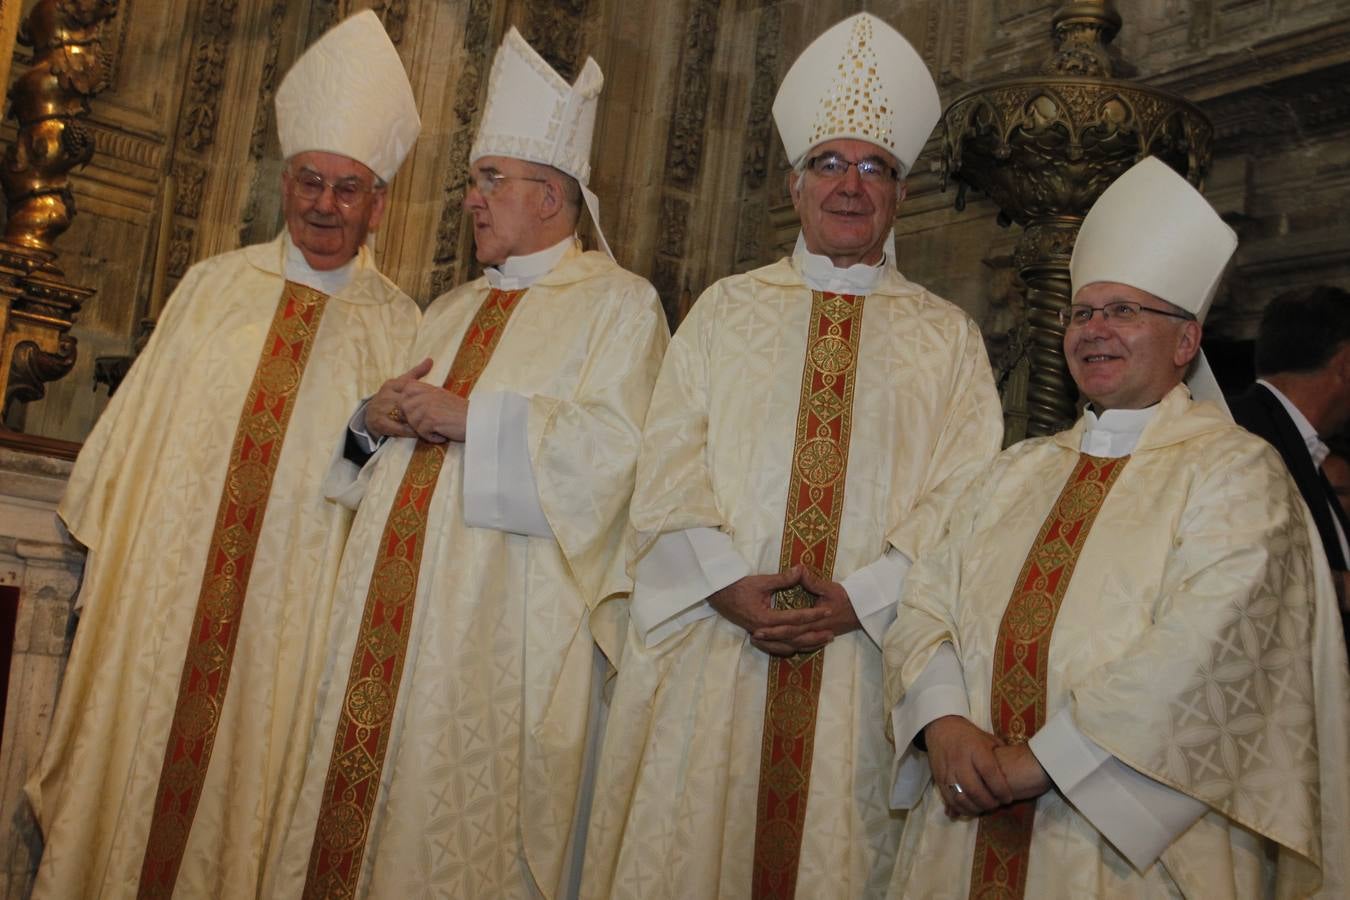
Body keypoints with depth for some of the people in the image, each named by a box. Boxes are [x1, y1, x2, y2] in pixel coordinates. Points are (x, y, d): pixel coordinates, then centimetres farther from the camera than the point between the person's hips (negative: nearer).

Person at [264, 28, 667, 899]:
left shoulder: (616, 301, 0)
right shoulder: (452, 310, 22)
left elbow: (614, 444, -17)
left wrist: (469, 418, -15)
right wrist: (374, 418, 2)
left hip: (506, 622, -7)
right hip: (397, 614, 7)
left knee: (468, 823, -3)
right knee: (367, 802, 7)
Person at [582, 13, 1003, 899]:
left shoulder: (947, 335, 10)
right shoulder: (727, 308, 12)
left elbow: (963, 496, 0)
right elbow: (670, 460, 2)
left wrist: (858, 597, -13)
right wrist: (727, 583, -12)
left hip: (864, 650, 0)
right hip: (713, 641, 1)